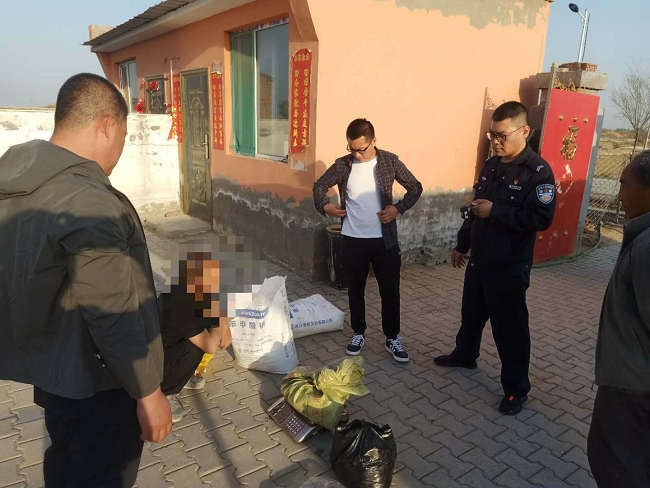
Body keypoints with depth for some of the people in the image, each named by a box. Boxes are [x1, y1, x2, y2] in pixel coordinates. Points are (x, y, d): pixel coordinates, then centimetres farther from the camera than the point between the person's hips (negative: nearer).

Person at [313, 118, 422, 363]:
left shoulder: (390, 161, -5)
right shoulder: (343, 164, -3)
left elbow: (415, 188, 2)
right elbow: (319, 185, 10)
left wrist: (398, 208, -13)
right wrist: (324, 205, -9)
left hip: (384, 239, -1)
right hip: (353, 239, 1)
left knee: (390, 290, 7)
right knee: (355, 289, 13)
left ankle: (392, 338, 24)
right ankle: (358, 333, 32)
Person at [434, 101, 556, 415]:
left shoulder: (538, 171, -15)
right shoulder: (491, 166, 8)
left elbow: (541, 218, -24)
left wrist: (495, 211, -25)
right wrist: (462, 245, 19)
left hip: (509, 267, -7)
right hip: (479, 260, 8)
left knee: (510, 328, 3)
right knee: (471, 313, 23)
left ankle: (516, 388, 19)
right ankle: (464, 355, 46)